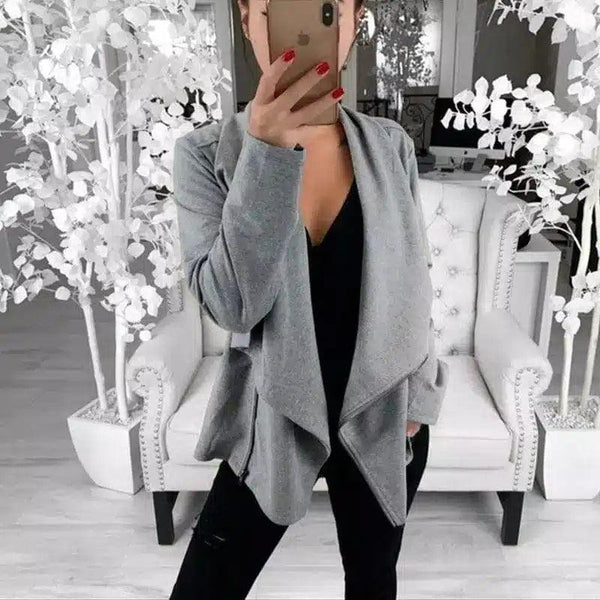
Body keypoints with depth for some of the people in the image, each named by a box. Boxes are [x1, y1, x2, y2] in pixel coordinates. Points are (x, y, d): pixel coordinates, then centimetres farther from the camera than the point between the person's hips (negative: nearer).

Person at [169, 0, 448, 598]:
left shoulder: (392, 146, -5)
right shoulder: (204, 154, -11)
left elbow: (415, 277, 5)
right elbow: (232, 304, -22)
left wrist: (416, 389, 3)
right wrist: (267, 155, -31)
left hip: (382, 417, 2)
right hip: (274, 421, -1)